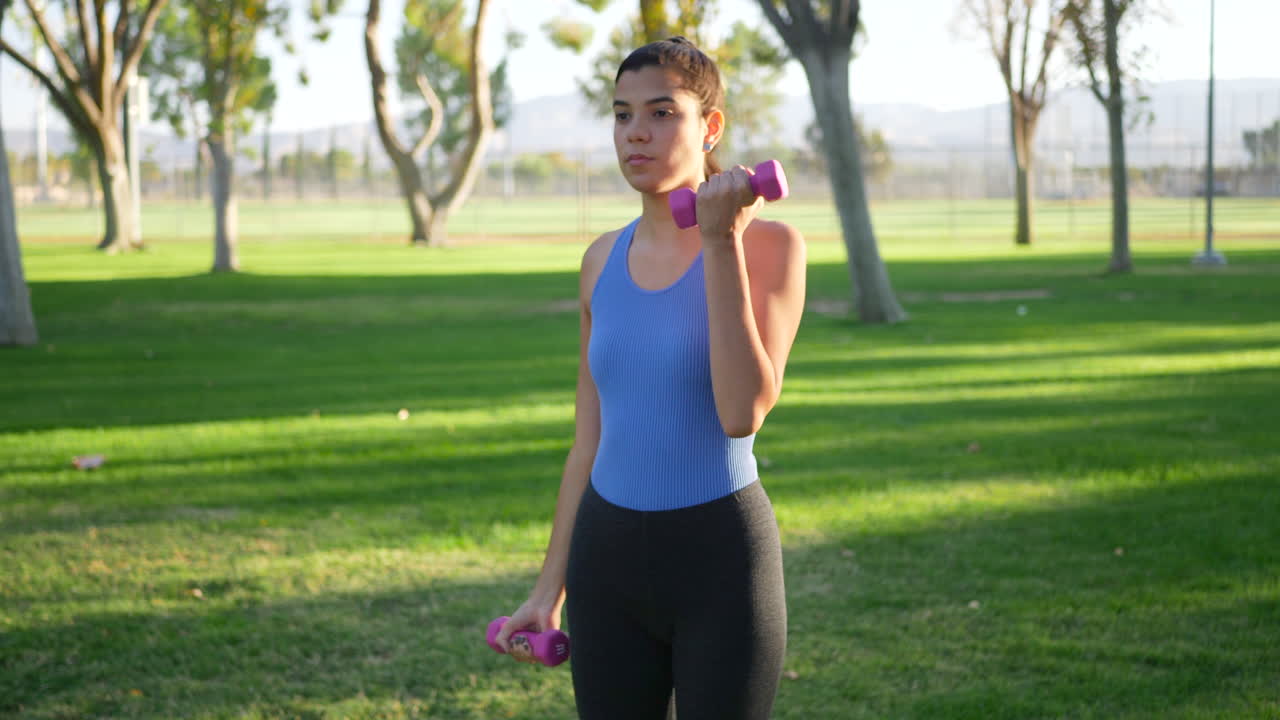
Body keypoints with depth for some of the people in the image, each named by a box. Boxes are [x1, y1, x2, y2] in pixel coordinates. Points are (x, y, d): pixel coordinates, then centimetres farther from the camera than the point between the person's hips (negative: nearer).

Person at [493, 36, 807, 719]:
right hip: (610, 558, 5)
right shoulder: (604, 259, 7)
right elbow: (590, 437, 13)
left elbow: (744, 413, -22)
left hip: (720, 559, -5)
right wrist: (550, 589, 11)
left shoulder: (769, 245, -8)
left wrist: (721, 242, -22)